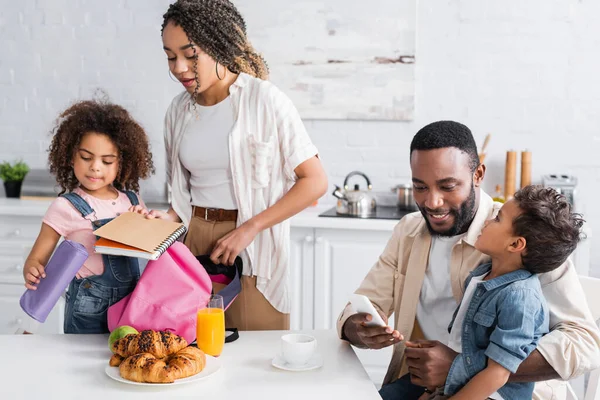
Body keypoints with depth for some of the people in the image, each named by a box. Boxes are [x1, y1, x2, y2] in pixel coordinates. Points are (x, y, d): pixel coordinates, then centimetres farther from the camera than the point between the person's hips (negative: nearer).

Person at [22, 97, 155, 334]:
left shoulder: (131, 200, 3)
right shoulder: (66, 207, -9)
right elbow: (37, 259, -10)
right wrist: (33, 274, -32)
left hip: (132, 302, 4)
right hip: (89, 308, -4)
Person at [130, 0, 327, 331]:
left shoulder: (265, 100, -9)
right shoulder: (178, 111, 7)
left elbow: (315, 181, -11)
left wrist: (248, 230, -15)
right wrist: (170, 217, -4)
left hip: (252, 253, -4)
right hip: (193, 242, 4)